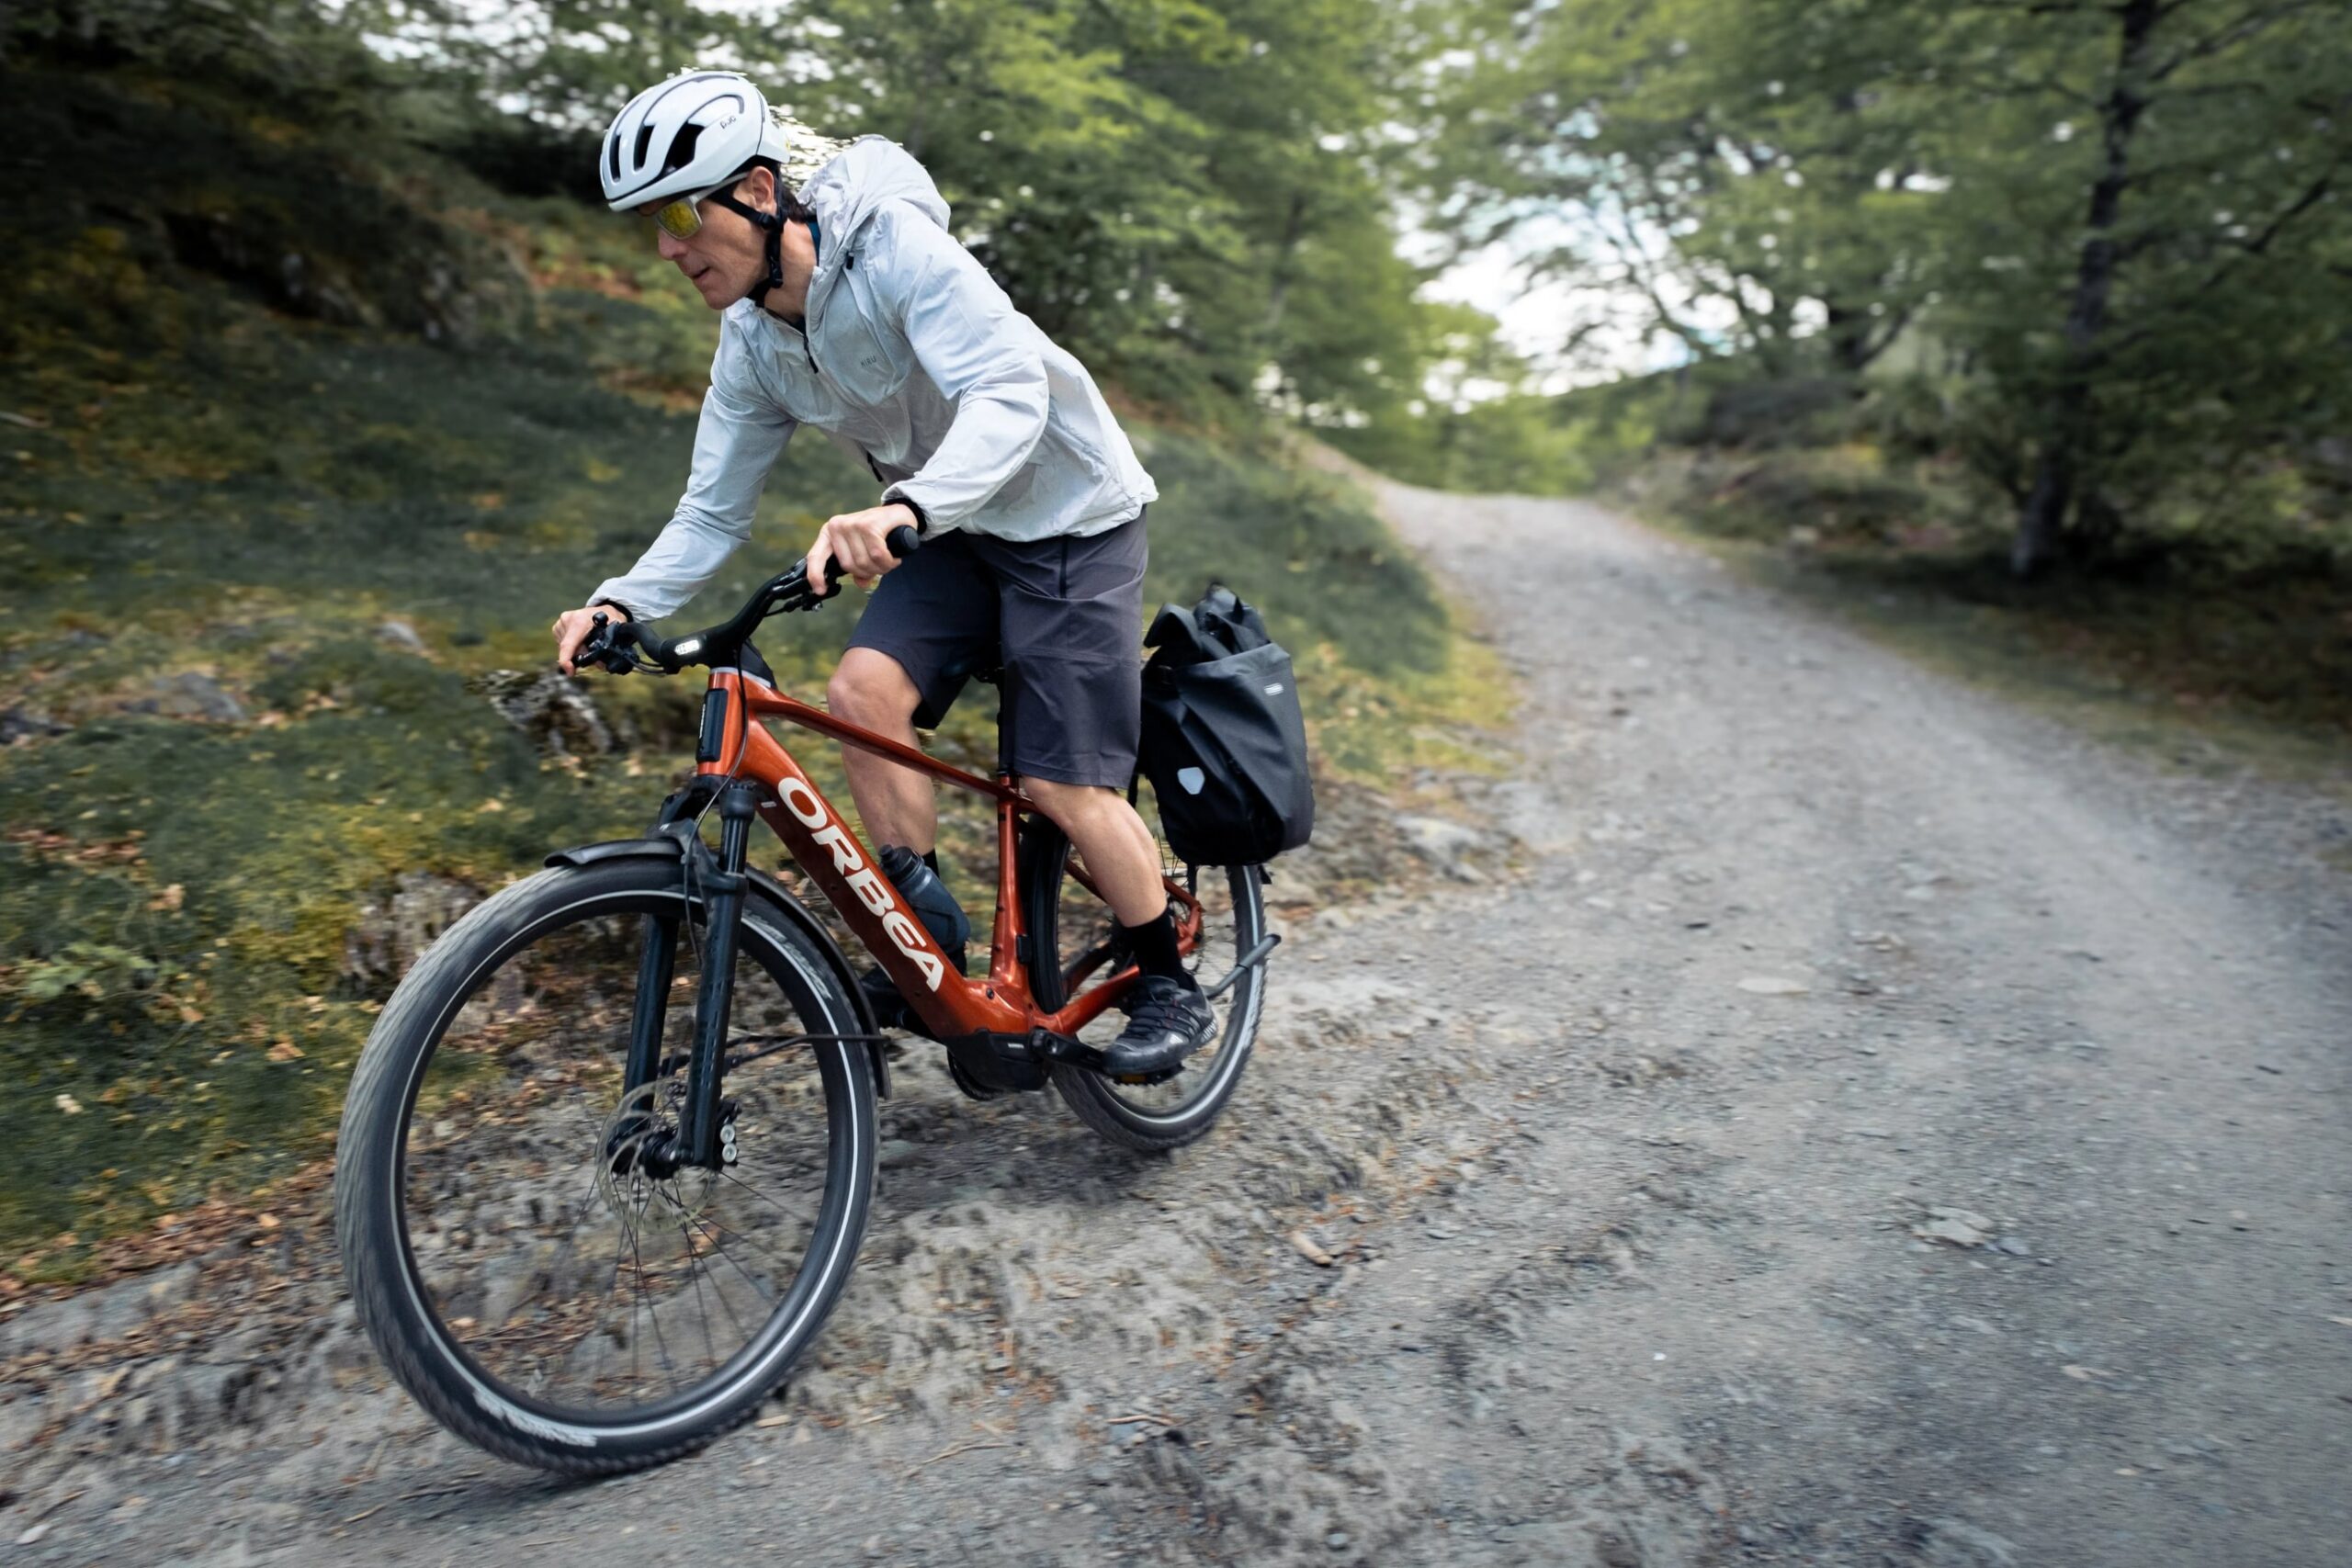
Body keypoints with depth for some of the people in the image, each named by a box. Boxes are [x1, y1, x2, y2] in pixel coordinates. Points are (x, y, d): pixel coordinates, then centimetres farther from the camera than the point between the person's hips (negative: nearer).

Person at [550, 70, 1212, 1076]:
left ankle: (1169, 988, 13)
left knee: (1064, 786, -9)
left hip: (1069, 520, -6)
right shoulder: (752, 346, -2)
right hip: (956, 536, 7)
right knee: (863, 692, -17)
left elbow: (1010, 397, -36)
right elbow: (713, 513, 0)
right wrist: (622, 601, -17)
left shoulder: (895, 245, -24)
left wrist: (905, 507, -53)